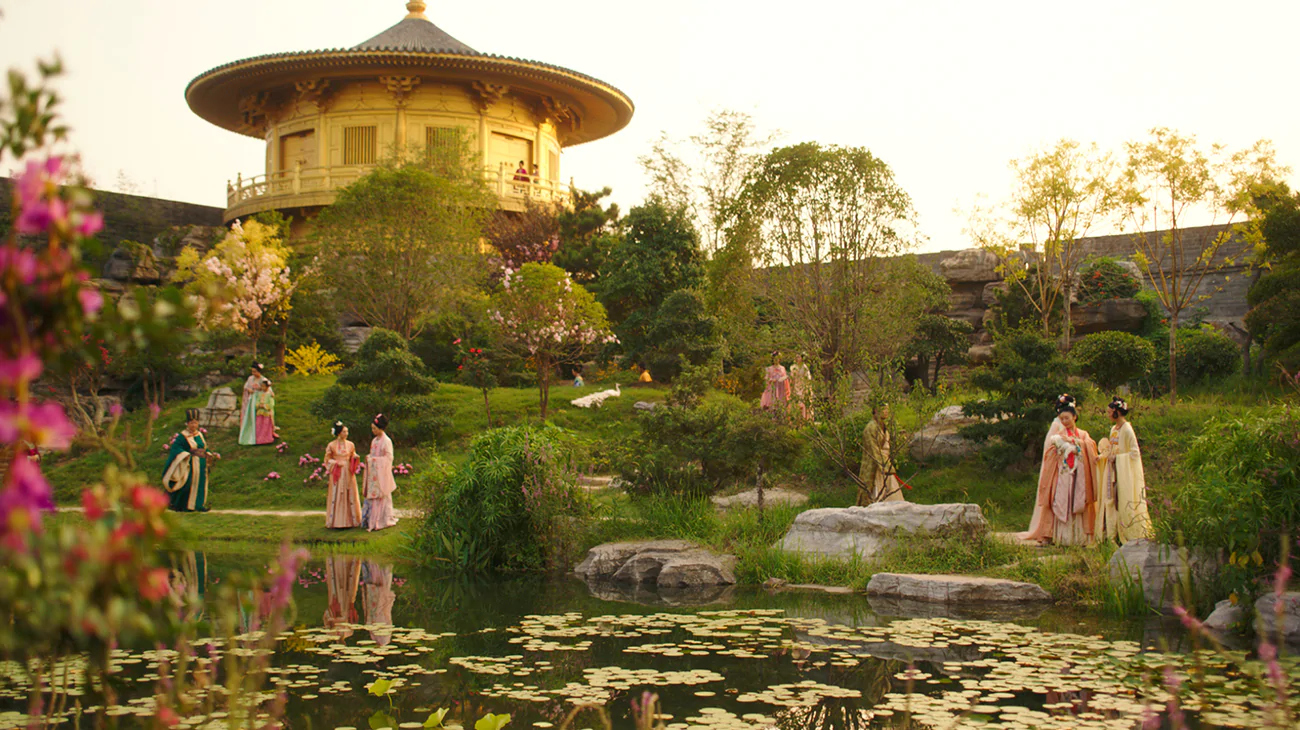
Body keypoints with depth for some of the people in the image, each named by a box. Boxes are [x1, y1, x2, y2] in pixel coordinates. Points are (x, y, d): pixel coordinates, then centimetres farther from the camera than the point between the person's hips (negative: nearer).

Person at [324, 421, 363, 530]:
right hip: (337, 474, -3)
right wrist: (336, 463, -12)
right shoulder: (331, 445, -2)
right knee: (336, 496, -3)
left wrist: (356, 457, -7)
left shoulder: (350, 445, 7)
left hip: (348, 473, 3)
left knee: (350, 495, 1)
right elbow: (327, 460, 4)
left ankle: (350, 520, 7)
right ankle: (336, 521, 2)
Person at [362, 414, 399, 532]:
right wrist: (369, 458, 2)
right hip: (373, 473, 7)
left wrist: (374, 459, -14)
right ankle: (373, 521, 7)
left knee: (382, 496, -4)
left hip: (382, 472, -7)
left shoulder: (386, 441, -9)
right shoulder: (374, 441, 14)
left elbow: (388, 458, -13)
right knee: (372, 496, 5)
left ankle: (383, 520, 1)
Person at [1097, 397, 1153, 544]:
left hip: (1125, 473, -8)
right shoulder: (1114, 429, 12)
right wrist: (1103, 456, 6)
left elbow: (1135, 453, -15)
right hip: (1113, 472, 8)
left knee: (1124, 502, -7)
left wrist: (1117, 457, -15)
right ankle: (1114, 534, 7)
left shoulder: (1127, 430, -13)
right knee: (1112, 501, 5)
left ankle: (1131, 536, -3)